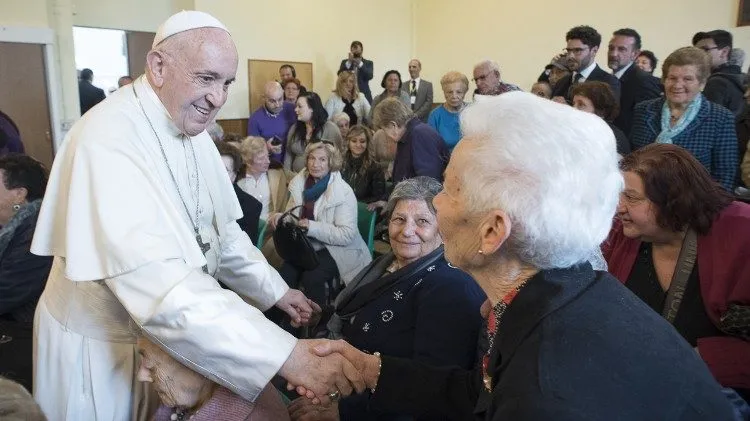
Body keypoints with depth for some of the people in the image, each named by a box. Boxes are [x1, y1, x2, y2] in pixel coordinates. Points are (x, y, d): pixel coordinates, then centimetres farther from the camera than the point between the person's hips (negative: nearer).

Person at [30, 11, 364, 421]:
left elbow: (221, 231, 10)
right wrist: (289, 355, -41)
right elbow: (162, 289, -39)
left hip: (168, 334, 7)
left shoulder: (190, 130, -2)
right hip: (103, 347, -7)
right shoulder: (108, 140, -29)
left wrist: (275, 290, 7)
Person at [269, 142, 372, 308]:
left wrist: (312, 227, -29)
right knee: (285, 273, -23)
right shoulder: (300, 183, 5)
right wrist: (280, 217, -8)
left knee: (311, 276, -30)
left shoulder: (344, 192, -13)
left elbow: (347, 235, -19)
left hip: (337, 250, -4)